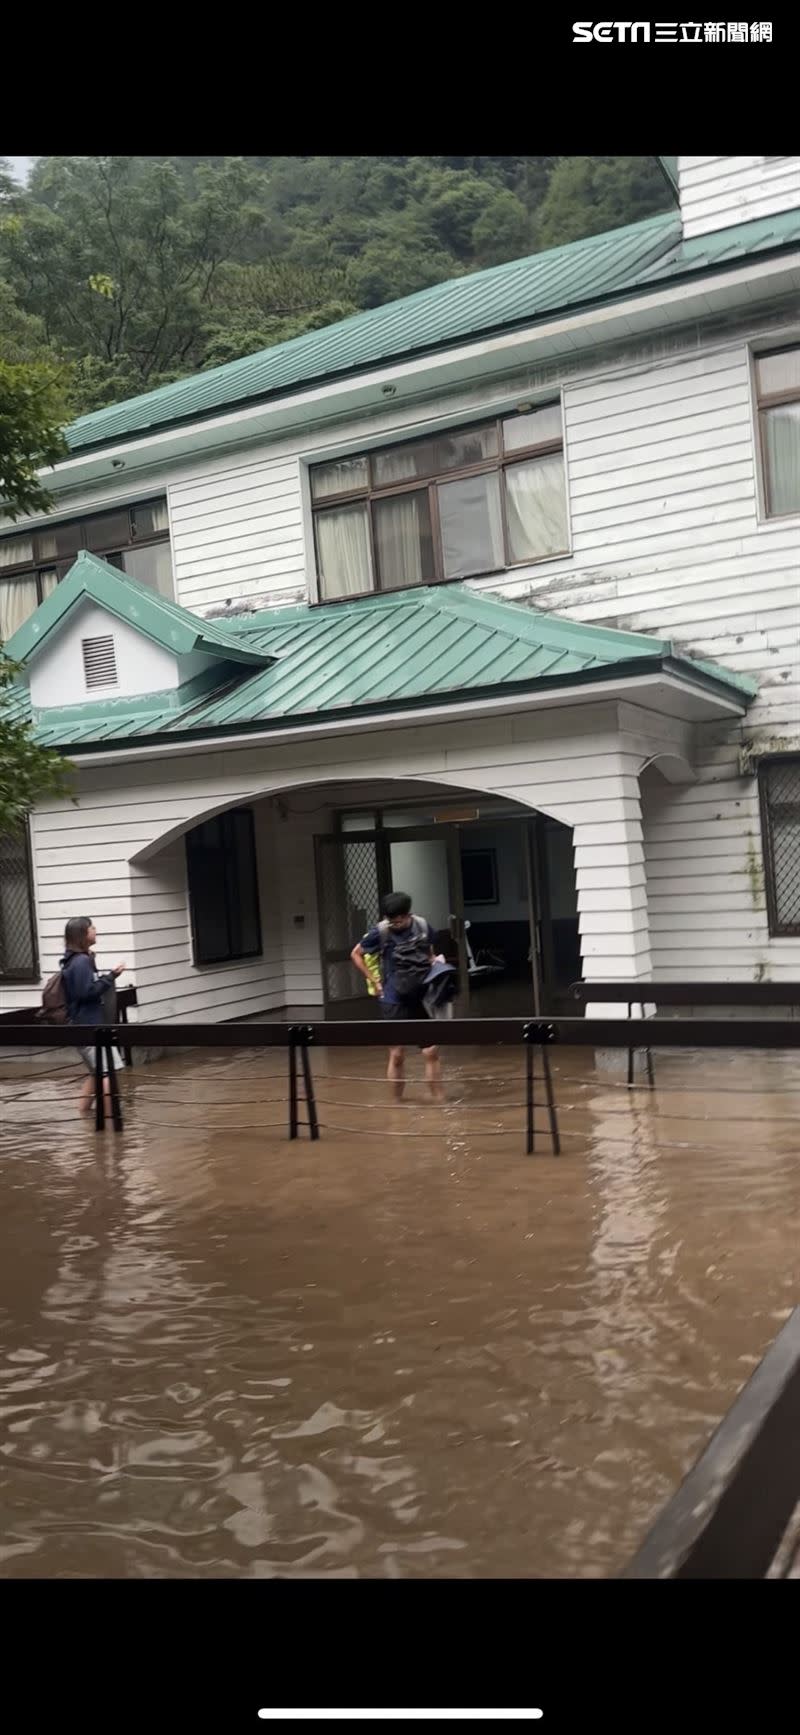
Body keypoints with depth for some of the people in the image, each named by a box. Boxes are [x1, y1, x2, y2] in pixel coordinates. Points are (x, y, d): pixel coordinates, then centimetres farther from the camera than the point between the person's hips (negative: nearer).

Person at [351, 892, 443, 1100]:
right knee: (397, 1055, 2)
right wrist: (373, 981, -2)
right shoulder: (380, 932, -11)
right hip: (394, 1001, -2)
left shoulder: (423, 926, -2)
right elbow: (356, 954, 3)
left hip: (422, 999, 2)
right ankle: (397, 1103, 16)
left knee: (431, 1052, 0)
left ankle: (438, 1101, 10)